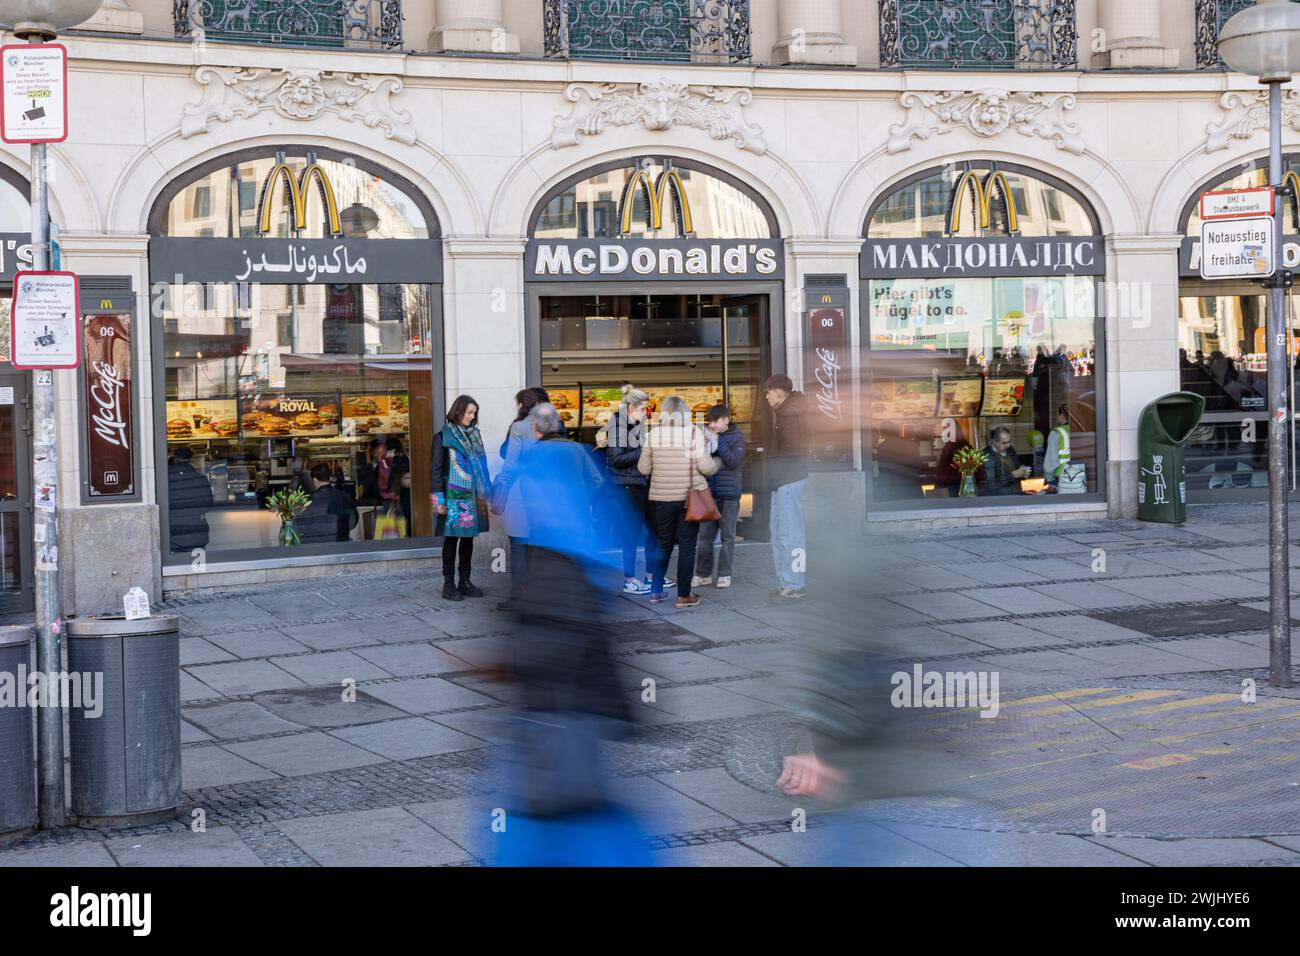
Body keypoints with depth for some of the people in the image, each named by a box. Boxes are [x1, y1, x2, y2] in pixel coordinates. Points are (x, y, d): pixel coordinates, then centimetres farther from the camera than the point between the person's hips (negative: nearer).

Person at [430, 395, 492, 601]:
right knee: (452, 538, -1)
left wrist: (486, 491, 12)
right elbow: (435, 469, -6)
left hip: (473, 496, 5)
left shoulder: (474, 434, 11)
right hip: (453, 496, -5)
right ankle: (449, 583, 6)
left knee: (468, 537, 9)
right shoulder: (444, 437, -5)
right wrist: (438, 499, -11)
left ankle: (465, 581, 16)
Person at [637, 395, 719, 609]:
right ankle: (683, 596, 4)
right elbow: (705, 466, -13)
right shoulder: (694, 433, -9)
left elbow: (644, 469, 4)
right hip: (690, 497, -3)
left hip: (662, 497, 3)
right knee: (687, 545, 3)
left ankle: (655, 591, 18)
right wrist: (716, 461, 8)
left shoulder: (653, 435, -2)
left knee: (664, 543, 17)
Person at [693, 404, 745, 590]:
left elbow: (734, 461, -15)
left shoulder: (736, 437, -3)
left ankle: (724, 574, 11)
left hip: (729, 494, -4)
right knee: (705, 535, 6)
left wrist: (717, 442, -16)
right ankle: (703, 574, 13)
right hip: (709, 493, 4)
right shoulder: (708, 436, 7)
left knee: (727, 536, 4)